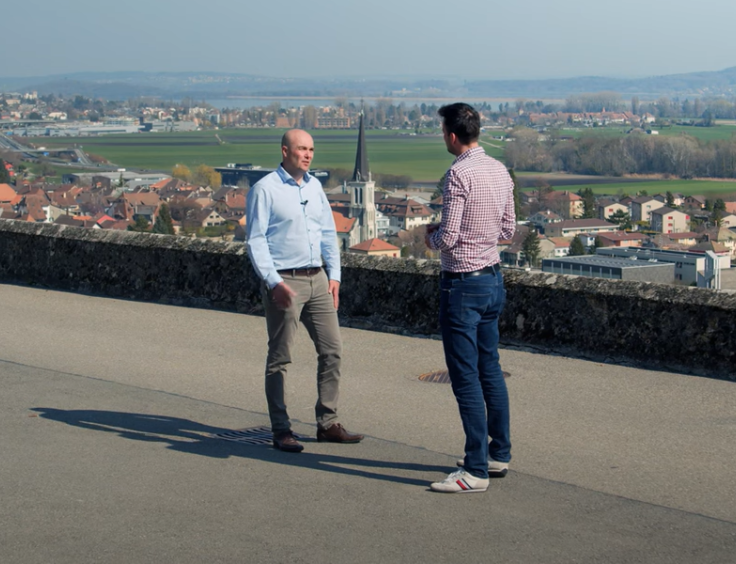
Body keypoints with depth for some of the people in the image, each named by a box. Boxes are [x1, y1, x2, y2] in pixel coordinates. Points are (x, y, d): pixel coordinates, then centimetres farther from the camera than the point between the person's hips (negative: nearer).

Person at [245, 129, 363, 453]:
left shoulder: (314, 186, 13)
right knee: (280, 358, 0)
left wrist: (334, 274, 9)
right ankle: (281, 431, 6)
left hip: (317, 279, 7)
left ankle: (327, 423, 15)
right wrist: (273, 282, -18)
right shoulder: (265, 189, -7)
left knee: (332, 350, 6)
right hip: (284, 282, -7)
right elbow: (255, 240, -10)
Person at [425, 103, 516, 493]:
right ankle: (499, 454, 26)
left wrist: (432, 237, 2)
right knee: (490, 370, 17)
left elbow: (447, 238, -20)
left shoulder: (459, 175, -19)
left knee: (466, 377, -5)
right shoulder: (500, 171, 7)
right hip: (493, 279, 9)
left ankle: (476, 471, -4)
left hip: (462, 285, -9)